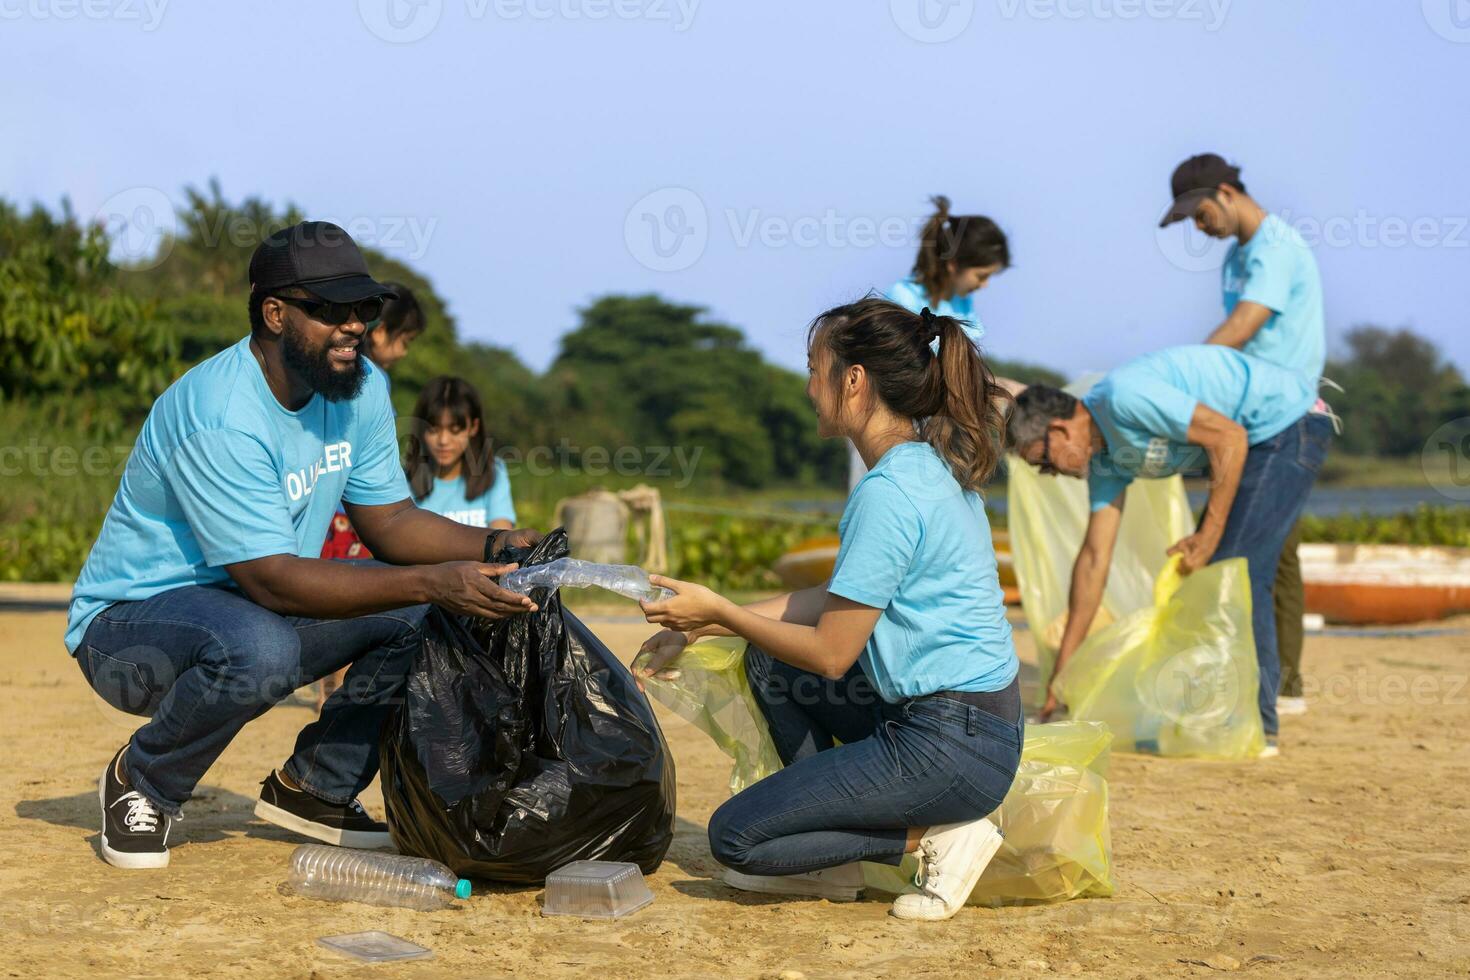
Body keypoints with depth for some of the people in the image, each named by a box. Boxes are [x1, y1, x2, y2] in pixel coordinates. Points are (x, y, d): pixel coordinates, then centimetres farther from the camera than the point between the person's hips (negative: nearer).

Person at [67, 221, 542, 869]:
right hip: (129, 622, -8)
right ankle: (140, 784, -8)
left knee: (423, 613, -9)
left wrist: (492, 547, -18)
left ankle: (315, 788, 7)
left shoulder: (360, 388, -3)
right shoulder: (218, 415, -29)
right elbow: (273, 580, -33)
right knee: (258, 646, -39)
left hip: (252, 608, 8)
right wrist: (433, 581, -40)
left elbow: (388, 520, 2)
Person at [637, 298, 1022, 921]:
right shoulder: (930, 466, 10)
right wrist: (700, 628, 15)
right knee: (768, 663, 20)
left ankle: (932, 836, -3)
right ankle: (832, 862, 15)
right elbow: (841, 600, 16)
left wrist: (718, 611, -3)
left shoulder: (890, 492, -20)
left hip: (952, 749, -10)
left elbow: (831, 653, -16)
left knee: (733, 837, -3)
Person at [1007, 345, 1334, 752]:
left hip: (1288, 425, -10)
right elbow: (1094, 559, 7)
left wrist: (1208, 536, -20)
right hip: (1258, 438, 10)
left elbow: (1229, 436, -24)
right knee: (1207, 572, 10)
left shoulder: (1124, 397, -24)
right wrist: (1063, 670, 8)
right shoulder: (1105, 457, 5)